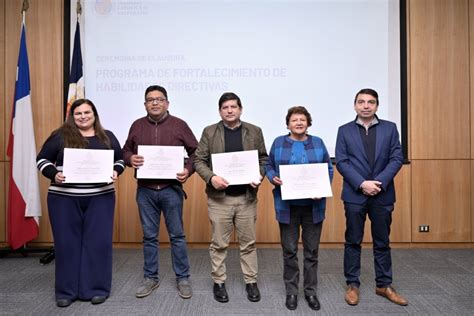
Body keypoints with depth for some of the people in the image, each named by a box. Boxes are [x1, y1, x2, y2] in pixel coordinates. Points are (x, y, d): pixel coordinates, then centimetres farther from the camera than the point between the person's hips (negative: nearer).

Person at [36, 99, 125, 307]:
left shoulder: (107, 137, 8)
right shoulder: (60, 136, 2)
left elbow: (120, 160, 14)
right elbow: (42, 159, 5)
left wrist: (116, 172, -7)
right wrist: (54, 174, -12)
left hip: (100, 198, 1)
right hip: (64, 198, -1)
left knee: (98, 241, 2)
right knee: (67, 242, 6)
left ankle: (97, 288, 15)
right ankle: (66, 290, 18)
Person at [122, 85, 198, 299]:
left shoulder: (179, 125, 0)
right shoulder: (137, 126, 7)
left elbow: (195, 151, 2)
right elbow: (126, 150, 14)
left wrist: (188, 170, -14)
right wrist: (130, 159, -9)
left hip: (171, 189, -2)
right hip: (145, 190, 2)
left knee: (177, 235, 6)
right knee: (149, 236, 11)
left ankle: (183, 278, 18)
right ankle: (151, 278, 25)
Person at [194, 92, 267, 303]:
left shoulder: (254, 132, 6)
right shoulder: (210, 132, 2)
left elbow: (263, 158, 9)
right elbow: (199, 160, 0)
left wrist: (259, 176, -9)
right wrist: (211, 177, -17)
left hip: (247, 196, 1)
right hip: (219, 197, -1)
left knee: (248, 242, 10)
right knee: (219, 243, 8)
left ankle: (251, 282, 24)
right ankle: (219, 282, 23)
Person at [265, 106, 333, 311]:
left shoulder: (317, 143, 6)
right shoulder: (279, 143, 3)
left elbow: (329, 169, 6)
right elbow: (269, 167, 7)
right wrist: (273, 178, -14)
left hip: (313, 206, 1)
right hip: (288, 205, -1)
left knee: (312, 251, 9)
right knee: (289, 251, 6)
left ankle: (311, 291, 23)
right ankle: (291, 291, 21)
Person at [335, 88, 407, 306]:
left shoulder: (390, 128, 6)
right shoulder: (345, 130, 4)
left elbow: (397, 158, -1)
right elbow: (341, 162, -4)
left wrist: (379, 182, -14)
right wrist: (362, 183, -15)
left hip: (383, 195, 1)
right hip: (355, 194, -1)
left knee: (382, 242, 11)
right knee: (353, 242, 6)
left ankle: (384, 285, 24)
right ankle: (352, 285, 18)